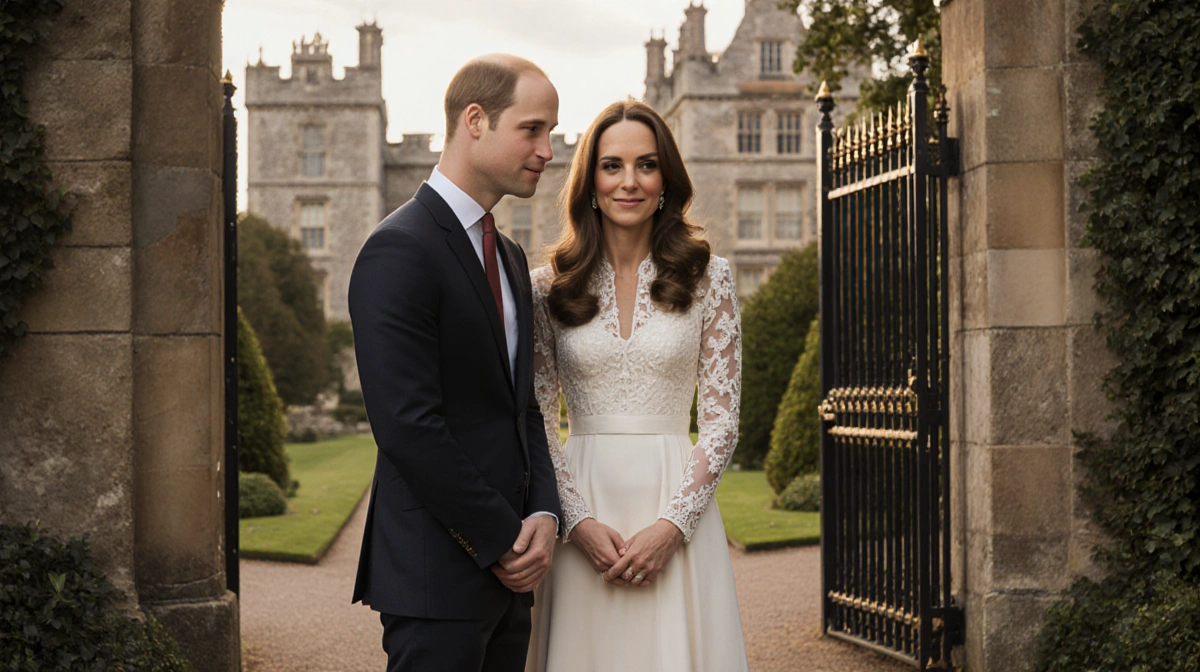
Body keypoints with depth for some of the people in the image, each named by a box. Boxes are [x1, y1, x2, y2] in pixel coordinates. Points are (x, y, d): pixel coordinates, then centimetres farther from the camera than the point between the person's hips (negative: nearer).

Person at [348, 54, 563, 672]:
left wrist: (543, 514, -1)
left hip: (506, 570, 8)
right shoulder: (399, 250, -12)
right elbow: (408, 426, -19)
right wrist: (502, 542, -13)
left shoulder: (509, 258, 17)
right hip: (436, 573, -8)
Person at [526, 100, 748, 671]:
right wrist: (579, 521, -9)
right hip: (582, 514, 1)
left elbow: (721, 419, 0)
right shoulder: (548, 287, 4)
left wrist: (671, 525, -10)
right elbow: (537, 423, 3)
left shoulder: (706, 277, 2)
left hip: (675, 510, 0)